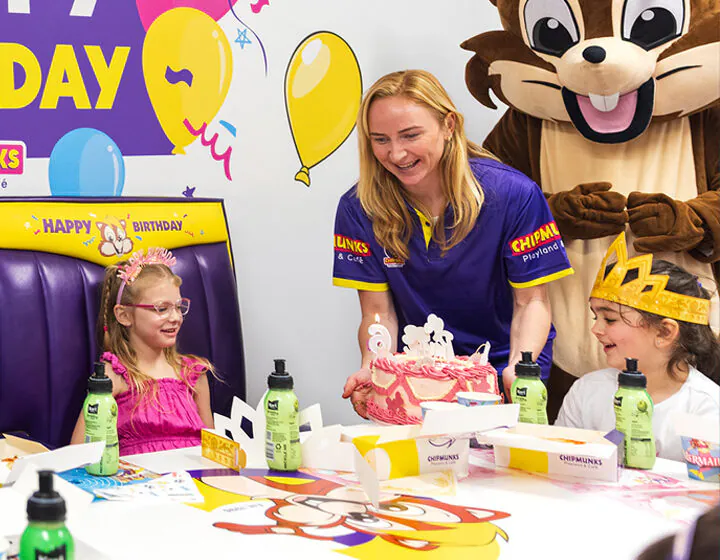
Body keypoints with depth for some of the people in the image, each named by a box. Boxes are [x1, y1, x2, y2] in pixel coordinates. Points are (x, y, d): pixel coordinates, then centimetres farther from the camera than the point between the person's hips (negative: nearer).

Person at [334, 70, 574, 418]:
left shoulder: (513, 196, -15)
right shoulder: (359, 208, -9)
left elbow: (531, 302, -9)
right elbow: (378, 313, -5)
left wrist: (518, 367, -28)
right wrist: (372, 368, -26)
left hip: (501, 358, -1)